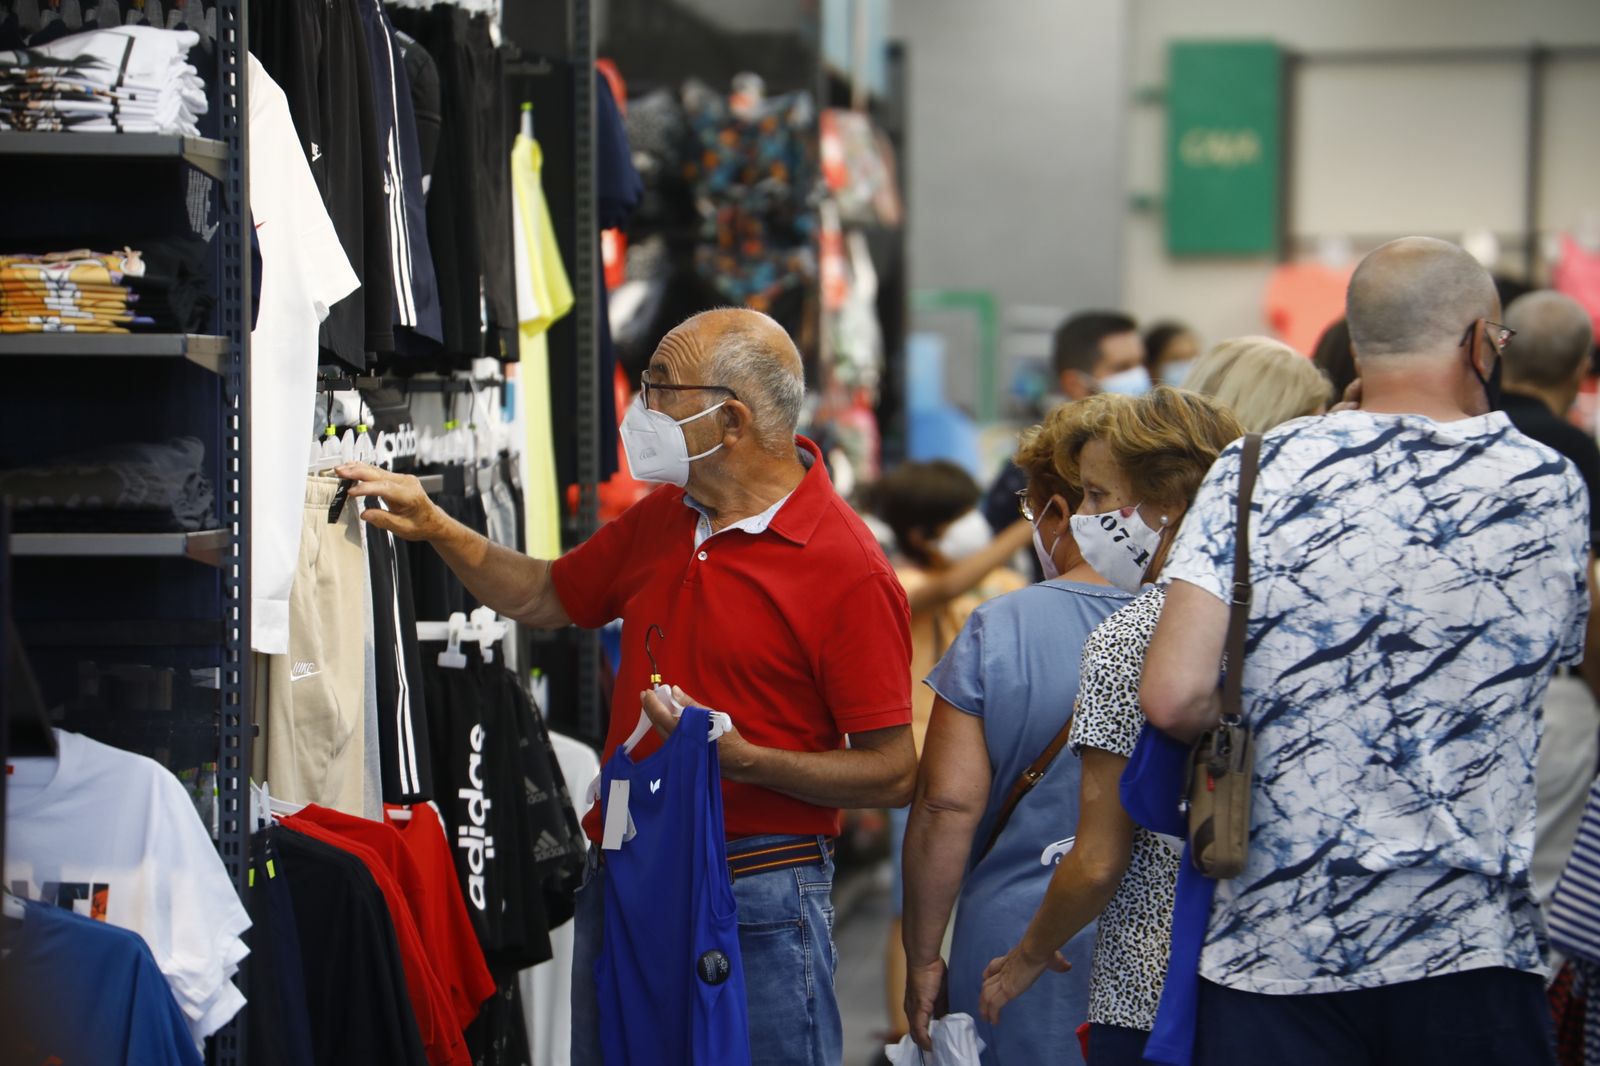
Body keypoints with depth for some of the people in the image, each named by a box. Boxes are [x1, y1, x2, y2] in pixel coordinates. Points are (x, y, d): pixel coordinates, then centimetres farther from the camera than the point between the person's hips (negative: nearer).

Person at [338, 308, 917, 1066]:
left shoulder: (848, 570, -14)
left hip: (759, 901, -7)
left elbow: (893, 774, -15)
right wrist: (434, 528, 14)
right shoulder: (659, 520, 10)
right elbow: (545, 597, 27)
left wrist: (744, 760, -23)